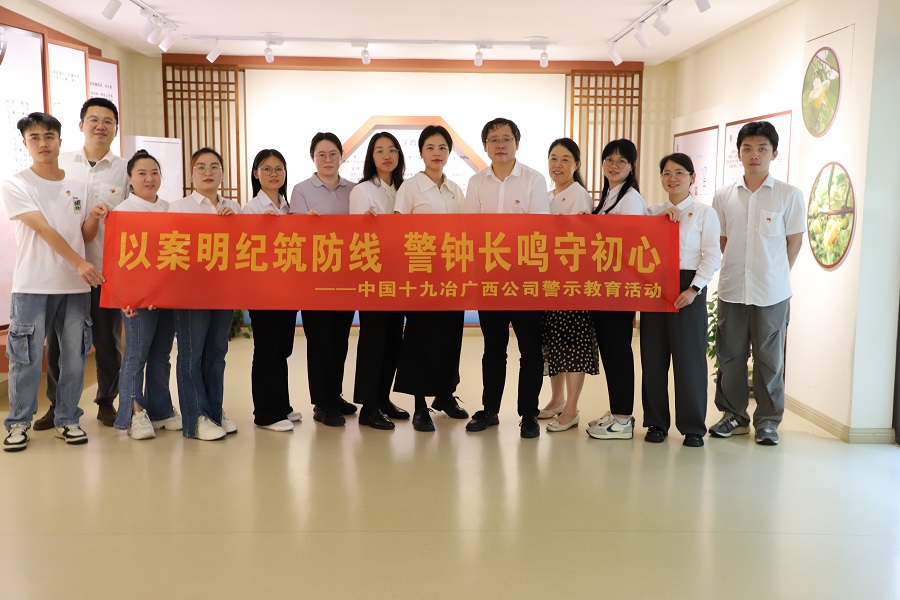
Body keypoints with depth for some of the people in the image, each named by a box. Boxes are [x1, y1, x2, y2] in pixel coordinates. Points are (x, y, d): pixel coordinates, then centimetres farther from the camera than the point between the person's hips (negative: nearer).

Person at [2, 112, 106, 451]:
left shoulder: (77, 188, 12)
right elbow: (44, 229, -12)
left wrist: (94, 219, -6)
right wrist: (80, 263, -19)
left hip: (76, 286, 4)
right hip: (33, 286, -4)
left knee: (74, 356, 6)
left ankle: (67, 419, 19)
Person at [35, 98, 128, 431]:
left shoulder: (125, 169, 2)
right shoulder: (61, 164, 5)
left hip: (107, 270, -1)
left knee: (108, 341, 8)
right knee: (58, 340, 7)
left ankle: (106, 401, 23)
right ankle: (57, 404, 23)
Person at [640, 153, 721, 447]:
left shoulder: (704, 213, 2)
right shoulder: (653, 212, 12)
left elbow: (712, 257, -4)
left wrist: (694, 289, -14)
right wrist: (661, 217, -9)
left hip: (688, 289, -3)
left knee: (689, 357, 0)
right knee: (653, 356, 6)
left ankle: (693, 426, 12)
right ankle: (656, 422, 18)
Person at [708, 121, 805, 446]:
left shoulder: (789, 195, -3)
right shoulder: (724, 195, 4)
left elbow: (795, 241, 3)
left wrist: (774, 274, 3)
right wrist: (738, 270, 4)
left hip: (772, 293, -2)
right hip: (732, 290, 3)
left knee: (769, 358, 6)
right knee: (730, 355, 10)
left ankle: (768, 420, 20)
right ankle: (734, 415, 25)